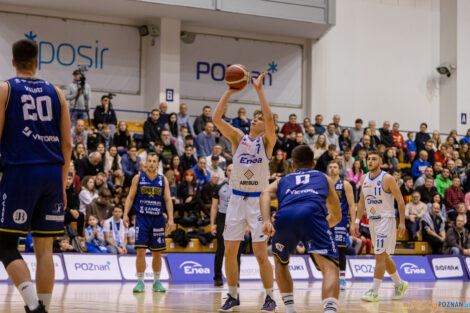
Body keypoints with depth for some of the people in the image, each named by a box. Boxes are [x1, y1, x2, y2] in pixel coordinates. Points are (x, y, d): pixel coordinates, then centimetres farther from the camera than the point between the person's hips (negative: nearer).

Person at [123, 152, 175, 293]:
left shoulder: (163, 180, 6)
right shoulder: (138, 178, 3)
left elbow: (168, 200, 4)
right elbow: (130, 197, 5)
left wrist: (170, 219, -5)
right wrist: (126, 214, -7)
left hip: (158, 219, 1)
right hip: (142, 218, -1)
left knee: (157, 253, 6)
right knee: (140, 251, -8)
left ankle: (157, 282, 17)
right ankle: (140, 281, -2)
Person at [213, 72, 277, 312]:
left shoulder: (267, 141, 0)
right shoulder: (238, 138, 8)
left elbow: (269, 118, -19)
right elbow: (216, 118, -5)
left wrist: (259, 89, -18)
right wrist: (230, 91, -9)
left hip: (258, 200, -3)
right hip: (236, 199, 3)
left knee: (260, 253, -6)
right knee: (230, 251, 3)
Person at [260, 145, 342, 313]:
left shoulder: (282, 181, 37)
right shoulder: (324, 178, 38)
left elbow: (265, 194, 13)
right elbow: (336, 217, 43)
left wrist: (266, 221, -1)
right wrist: (324, 225, 63)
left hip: (284, 216, 2)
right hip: (312, 213, -2)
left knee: (280, 262, 30)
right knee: (330, 268, -7)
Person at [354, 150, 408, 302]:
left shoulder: (387, 178, -13)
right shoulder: (364, 179, 6)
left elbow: (400, 200, -10)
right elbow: (362, 201, 16)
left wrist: (402, 222, -14)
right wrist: (357, 220, 10)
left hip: (386, 220, -7)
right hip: (372, 221, 7)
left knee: (380, 256, -11)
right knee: (384, 256, 14)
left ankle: (374, 292, -9)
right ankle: (399, 284, 30)